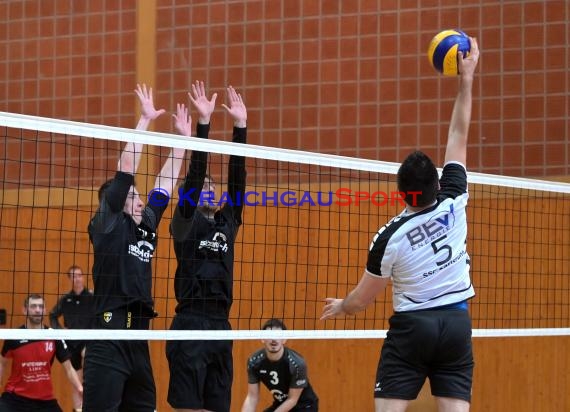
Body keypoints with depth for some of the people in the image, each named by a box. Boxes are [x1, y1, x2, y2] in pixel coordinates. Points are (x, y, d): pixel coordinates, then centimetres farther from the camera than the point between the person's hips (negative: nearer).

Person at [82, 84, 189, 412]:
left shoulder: (145, 226, 17)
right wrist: (145, 119, 1)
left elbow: (166, 182, 23)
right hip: (109, 333, -8)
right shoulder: (107, 224, 0)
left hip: (139, 336, 8)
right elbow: (126, 169, -3)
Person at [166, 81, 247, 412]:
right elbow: (195, 173, -8)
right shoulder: (186, 222, 1)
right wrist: (203, 122, -13)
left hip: (221, 326, 6)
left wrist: (240, 126, 6)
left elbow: (237, 177, 10)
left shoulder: (227, 222, 16)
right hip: (190, 325, -6)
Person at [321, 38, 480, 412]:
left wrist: (340, 307, 24)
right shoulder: (454, 205, -7)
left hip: (412, 325, -3)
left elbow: (361, 299, 2)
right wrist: (466, 79, 8)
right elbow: (459, 136, 3)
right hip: (456, 322, 3)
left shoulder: (390, 237, -10)